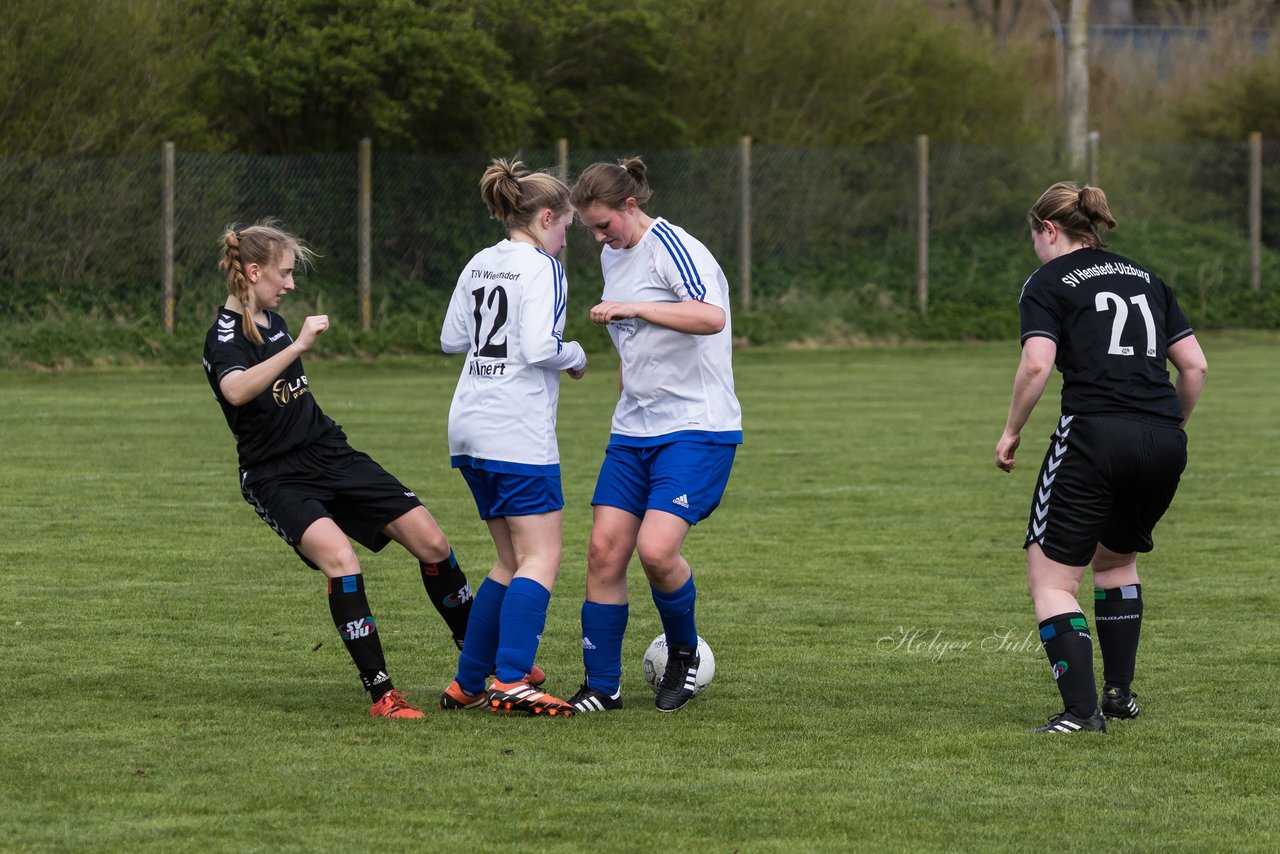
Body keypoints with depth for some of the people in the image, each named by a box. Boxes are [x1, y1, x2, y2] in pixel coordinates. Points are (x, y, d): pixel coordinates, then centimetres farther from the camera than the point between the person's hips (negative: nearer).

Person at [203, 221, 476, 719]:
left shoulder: (271, 320, 9)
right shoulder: (226, 336, -16)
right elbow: (236, 389, -40)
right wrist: (298, 346, -44)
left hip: (331, 456, 8)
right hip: (277, 477, -8)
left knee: (432, 543, 0)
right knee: (340, 558, -31)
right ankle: (380, 693, -24)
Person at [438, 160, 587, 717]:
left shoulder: (479, 266, 14)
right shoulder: (541, 268, -8)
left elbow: (451, 340, 19)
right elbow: (539, 348, -18)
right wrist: (575, 356, 1)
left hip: (470, 425, 8)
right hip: (518, 430, -8)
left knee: (512, 561, 15)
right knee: (541, 559, -9)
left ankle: (468, 684, 14)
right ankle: (511, 682, -22)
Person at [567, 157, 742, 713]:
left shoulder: (673, 248, -14)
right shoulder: (612, 256, 13)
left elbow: (712, 317, -32)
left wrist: (631, 308, -31)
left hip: (698, 427, -8)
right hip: (633, 431, 8)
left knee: (656, 549, -20)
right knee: (605, 549, -3)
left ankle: (683, 652, 7)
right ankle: (602, 687, 5)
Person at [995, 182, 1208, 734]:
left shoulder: (1048, 283, 4)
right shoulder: (1145, 279, 20)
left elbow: (1036, 365, -12)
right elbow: (1195, 365, 15)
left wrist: (1012, 431, 1)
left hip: (1094, 435, -6)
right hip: (1163, 443, 6)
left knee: (1051, 578, 0)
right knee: (1116, 559, 29)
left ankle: (1081, 710, -12)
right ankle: (1119, 693, 28)